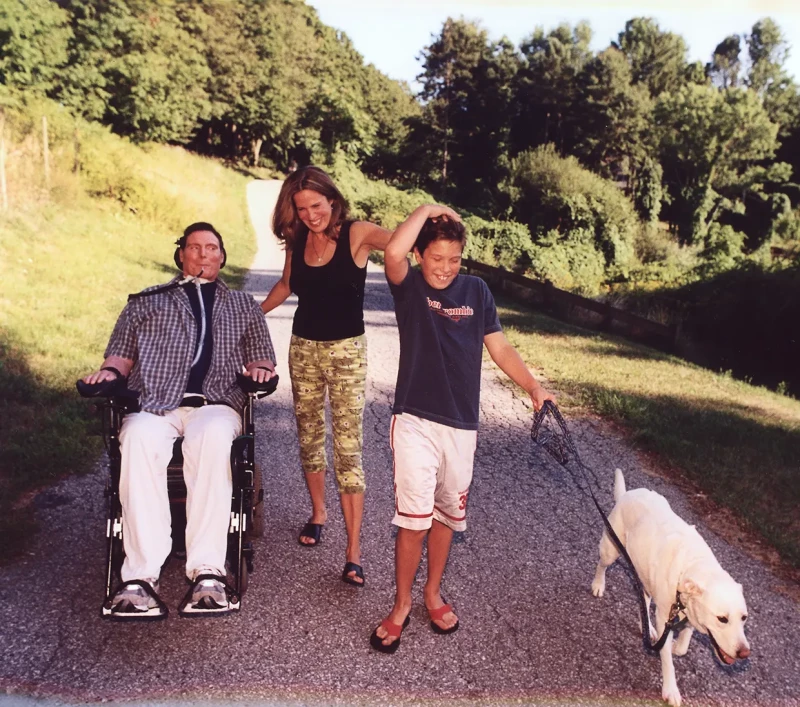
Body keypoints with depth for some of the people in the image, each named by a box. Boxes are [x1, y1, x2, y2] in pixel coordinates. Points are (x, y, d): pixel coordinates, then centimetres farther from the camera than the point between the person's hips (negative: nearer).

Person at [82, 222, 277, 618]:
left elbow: (261, 359, 25)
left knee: (212, 435, -39)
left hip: (215, 404, 0)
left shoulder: (243, 306, 29)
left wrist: (259, 370, 1)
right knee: (139, 438, -37)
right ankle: (141, 576, -38)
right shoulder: (146, 303, 27)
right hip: (153, 405, 1)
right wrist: (109, 372, -1)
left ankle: (207, 570, -41)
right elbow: (121, 354, 22)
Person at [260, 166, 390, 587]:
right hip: (303, 347, 5)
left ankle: (353, 552, -1)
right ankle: (318, 512, 39)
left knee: (348, 447, -6)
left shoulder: (356, 234, -13)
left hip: (346, 350, -5)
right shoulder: (296, 241, 1)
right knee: (308, 436, 16)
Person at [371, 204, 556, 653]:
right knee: (414, 517, -4)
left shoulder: (476, 291, 6)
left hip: (462, 424, 4)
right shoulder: (409, 286, -3)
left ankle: (433, 593, 35)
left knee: (447, 515, 15)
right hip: (416, 421, -3)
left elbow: (500, 347, 5)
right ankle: (402, 604, 16)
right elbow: (393, 253, -25)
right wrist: (427, 210, -14)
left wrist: (533, 386, -6)